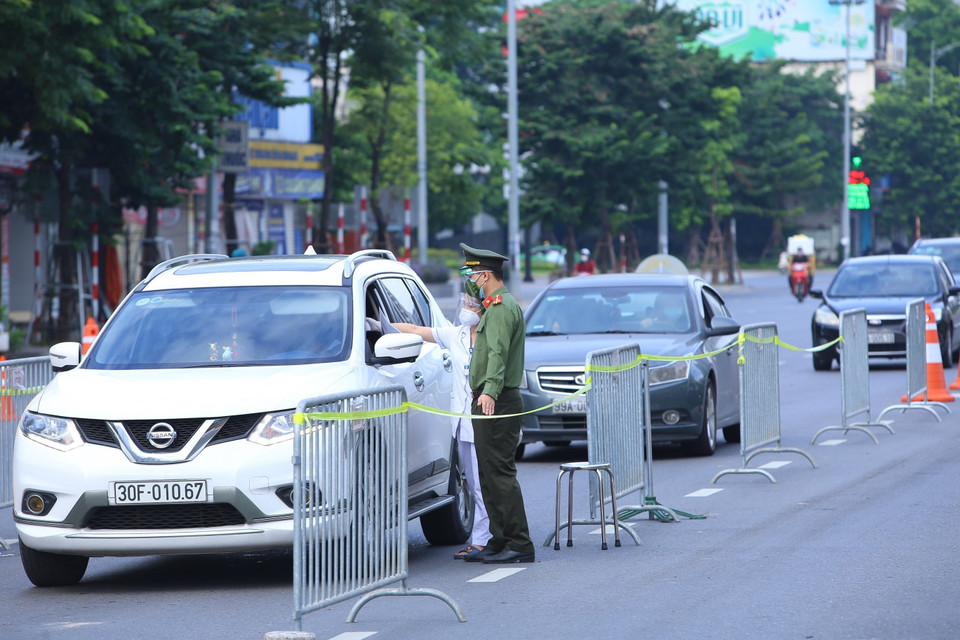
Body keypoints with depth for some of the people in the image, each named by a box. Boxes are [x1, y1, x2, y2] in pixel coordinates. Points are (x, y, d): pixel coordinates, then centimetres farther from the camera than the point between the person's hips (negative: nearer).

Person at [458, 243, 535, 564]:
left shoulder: (501, 308, -13)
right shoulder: (498, 305, 21)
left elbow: (498, 353, -28)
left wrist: (490, 391, -38)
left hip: (495, 403, -11)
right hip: (492, 402, 11)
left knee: (499, 473, -13)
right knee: (490, 474, 12)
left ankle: (520, 545, -15)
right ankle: (499, 541, 16)